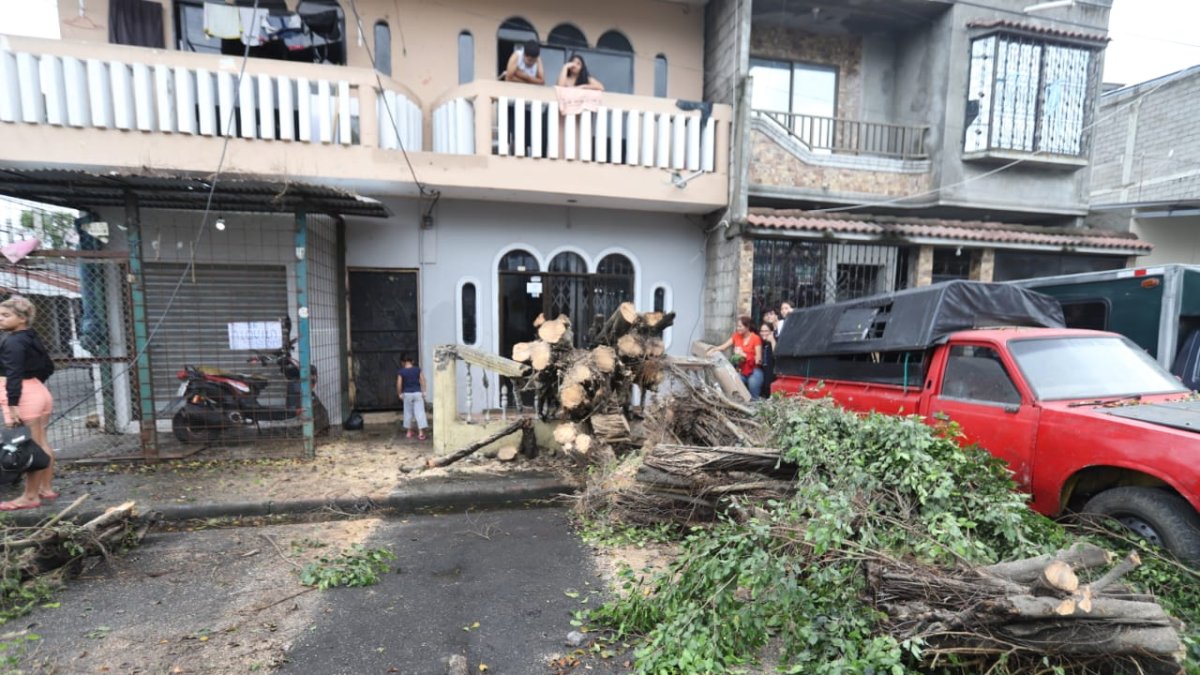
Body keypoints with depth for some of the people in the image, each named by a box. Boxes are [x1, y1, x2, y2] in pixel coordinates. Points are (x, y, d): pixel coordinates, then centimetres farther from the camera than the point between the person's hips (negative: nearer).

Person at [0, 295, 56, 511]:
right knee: (41, 443, 13)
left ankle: (30, 497, 3)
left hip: (23, 397, -9)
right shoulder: (31, 338, 12)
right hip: (40, 393, 9)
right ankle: (46, 489, 22)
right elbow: (48, 367, 21)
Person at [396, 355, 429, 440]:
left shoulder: (401, 372, -3)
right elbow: (423, 381, -5)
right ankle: (421, 433, -8)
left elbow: (399, 384, -7)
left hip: (407, 394, 0)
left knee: (408, 413, 13)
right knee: (420, 412, -2)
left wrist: (400, 394, 5)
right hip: (418, 393, 0)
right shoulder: (418, 370, 0)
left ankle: (409, 432, 22)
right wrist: (423, 392, -1)